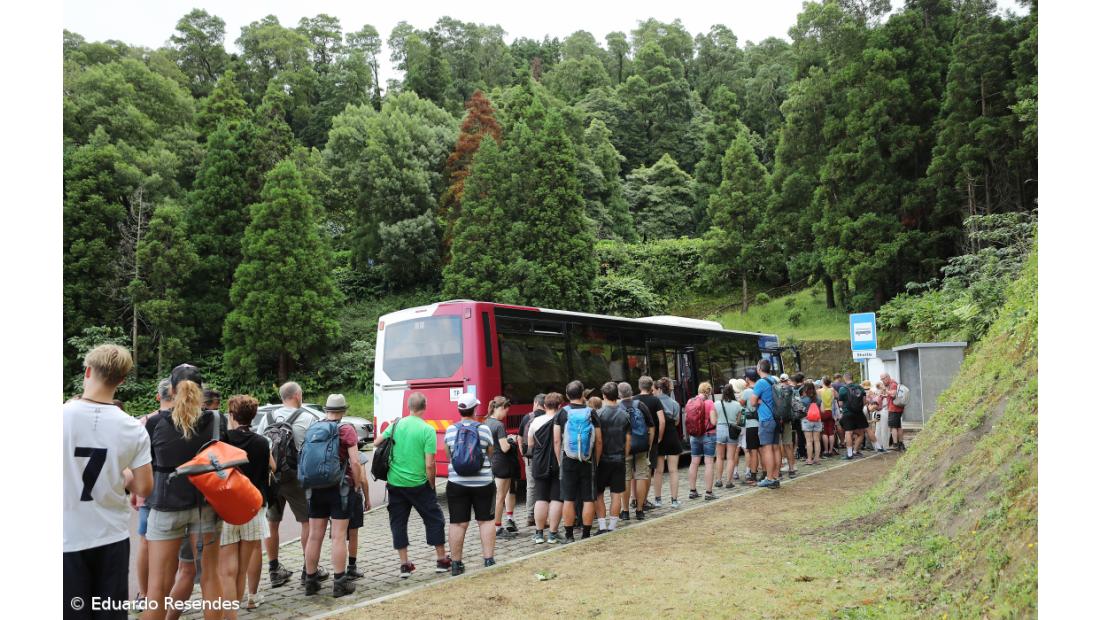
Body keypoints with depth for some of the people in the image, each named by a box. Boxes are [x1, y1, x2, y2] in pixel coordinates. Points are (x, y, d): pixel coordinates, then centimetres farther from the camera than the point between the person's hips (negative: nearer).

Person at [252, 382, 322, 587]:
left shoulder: (267, 418, 5)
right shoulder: (309, 418, -7)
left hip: (270, 478, 4)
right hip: (297, 478, -4)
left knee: (271, 524, 15)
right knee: (308, 522, 7)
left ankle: (274, 570, 21)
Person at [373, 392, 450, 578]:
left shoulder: (396, 424, 0)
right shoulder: (427, 430, -11)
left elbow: (376, 443, 9)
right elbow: (429, 465, -14)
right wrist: (432, 485, 0)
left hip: (395, 482, 3)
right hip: (418, 484, -3)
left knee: (398, 522, 13)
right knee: (434, 519, 12)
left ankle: (405, 564, 14)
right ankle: (442, 560, 17)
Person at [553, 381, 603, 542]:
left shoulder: (561, 413, -2)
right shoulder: (591, 413, -1)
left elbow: (557, 441, -3)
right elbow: (599, 441, 0)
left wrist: (560, 461, 6)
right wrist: (596, 461, 10)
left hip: (568, 461, 0)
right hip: (588, 462, 0)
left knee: (568, 499, 6)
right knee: (589, 499, 6)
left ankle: (569, 535, 10)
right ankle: (586, 534, 9)